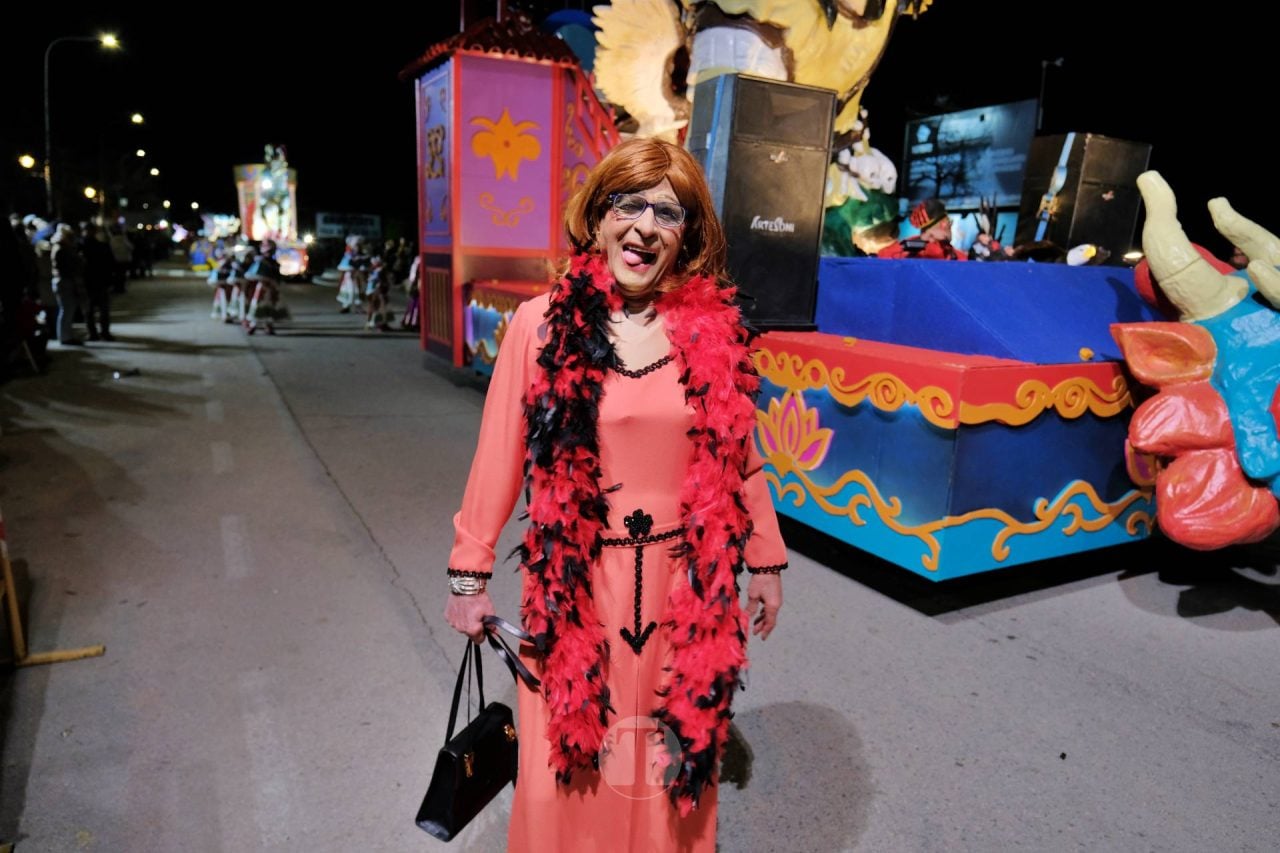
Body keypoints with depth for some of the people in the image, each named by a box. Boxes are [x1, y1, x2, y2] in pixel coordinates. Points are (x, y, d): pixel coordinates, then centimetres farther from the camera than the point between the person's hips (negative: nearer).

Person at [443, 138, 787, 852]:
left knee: (677, 760, 17)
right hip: (575, 581, -1)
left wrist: (766, 560, 10)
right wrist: (470, 573, 1)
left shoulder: (714, 326, -2)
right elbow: (500, 455, -3)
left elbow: (738, 455, 6)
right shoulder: (543, 323, -8)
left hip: (684, 584, 2)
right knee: (570, 764, 14)